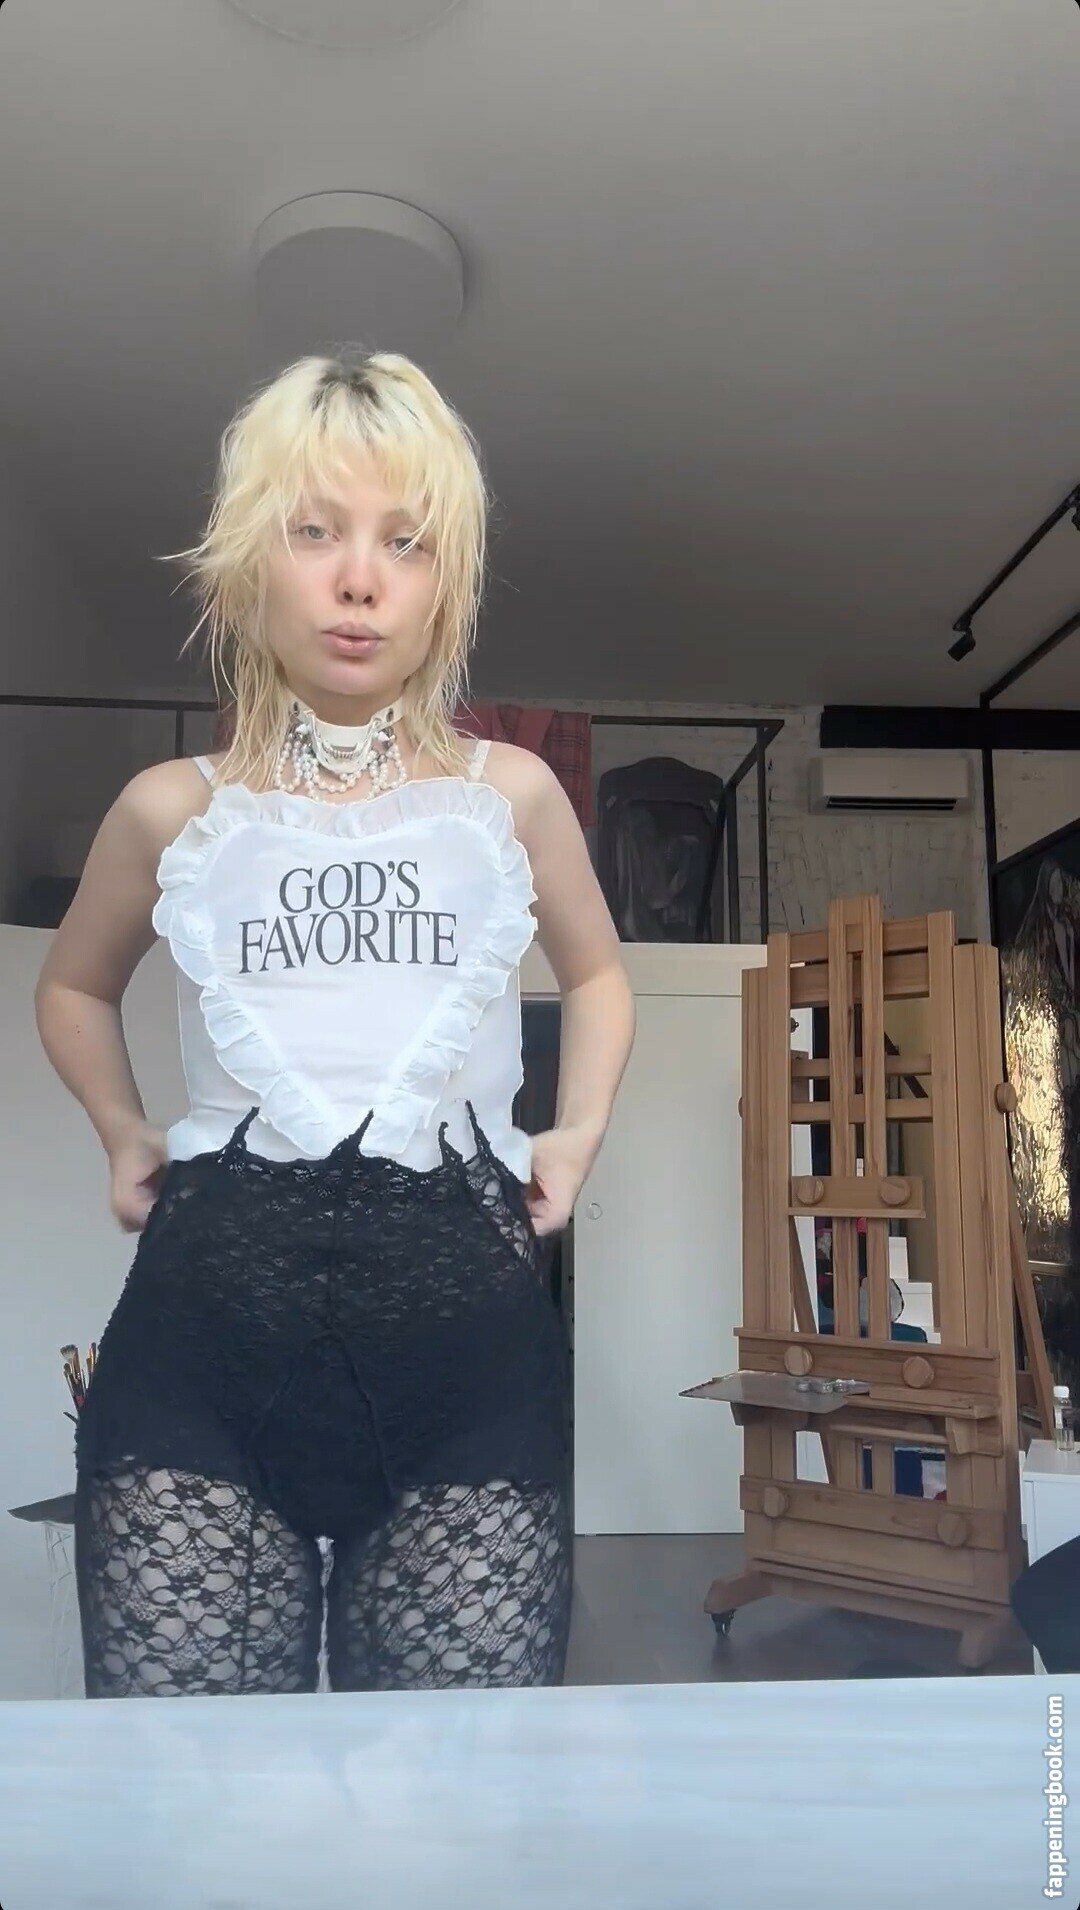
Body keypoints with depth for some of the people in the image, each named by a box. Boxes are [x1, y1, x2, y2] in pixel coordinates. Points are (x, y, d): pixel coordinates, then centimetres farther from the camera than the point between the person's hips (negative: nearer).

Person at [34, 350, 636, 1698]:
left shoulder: (512, 796, 9)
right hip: (214, 1305, 0)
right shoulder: (174, 812, 9)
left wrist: (579, 1132, 13)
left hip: (464, 1308, 0)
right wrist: (123, 1135, 14)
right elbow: (73, 987, 29)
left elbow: (595, 972, 28)